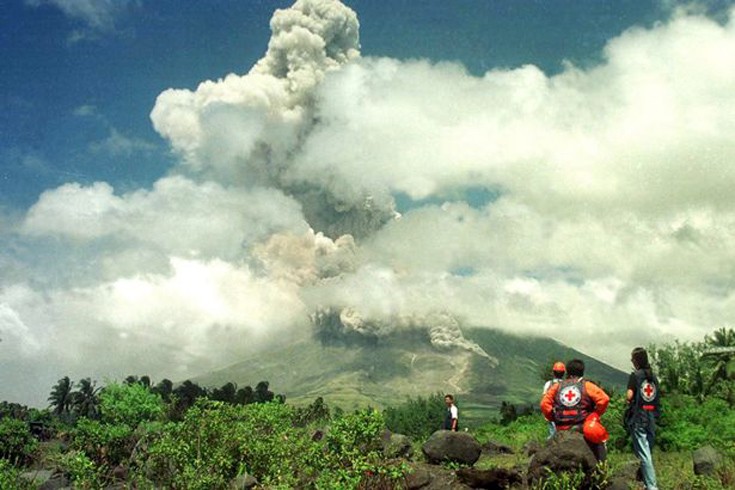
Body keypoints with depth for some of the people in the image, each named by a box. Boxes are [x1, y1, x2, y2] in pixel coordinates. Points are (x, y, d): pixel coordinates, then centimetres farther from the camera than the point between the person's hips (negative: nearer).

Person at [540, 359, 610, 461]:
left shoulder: (556, 387, 8)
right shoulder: (587, 386, 1)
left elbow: (544, 404, -2)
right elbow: (604, 399, -12)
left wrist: (553, 419, 8)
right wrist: (596, 415, 0)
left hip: (562, 430, 3)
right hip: (584, 428, -3)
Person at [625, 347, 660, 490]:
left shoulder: (635, 376, -9)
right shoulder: (654, 377, 10)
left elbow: (629, 396, -17)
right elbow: (656, 397, 12)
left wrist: (627, 400, 3)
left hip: (638, 419, -6)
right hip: (652, 419, 6)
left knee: (644, 455, -5)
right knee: (648, 453, 17)